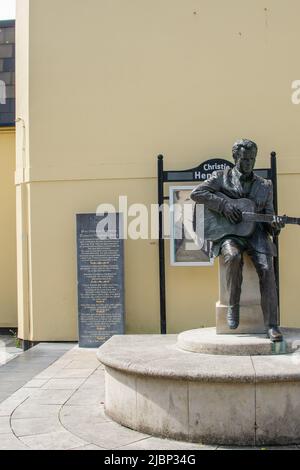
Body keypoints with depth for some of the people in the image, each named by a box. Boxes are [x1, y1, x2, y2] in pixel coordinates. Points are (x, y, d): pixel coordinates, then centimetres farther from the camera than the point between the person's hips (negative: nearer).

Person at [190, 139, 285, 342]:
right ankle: (233, 306, -14)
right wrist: (224, 205, -15)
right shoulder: (221, 177, 9)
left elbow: (267, 217, 15)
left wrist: (274, 226, -10)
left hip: (255, 233, 2)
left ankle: (272, 325, -21)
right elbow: (196, 193, -4)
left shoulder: (265, 185, 17)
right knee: (233, 257, -36)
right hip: (228, 232, -2)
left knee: (267, 268, -23)